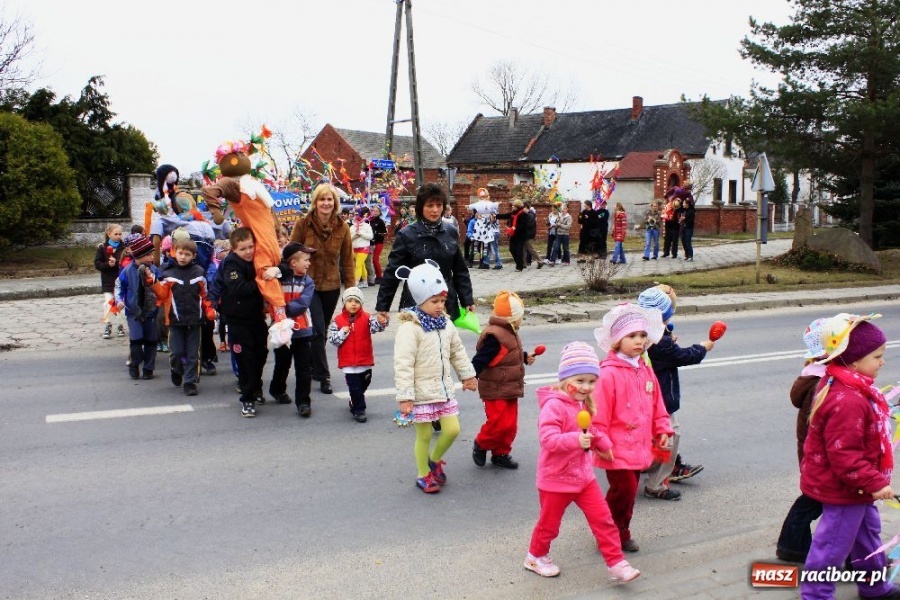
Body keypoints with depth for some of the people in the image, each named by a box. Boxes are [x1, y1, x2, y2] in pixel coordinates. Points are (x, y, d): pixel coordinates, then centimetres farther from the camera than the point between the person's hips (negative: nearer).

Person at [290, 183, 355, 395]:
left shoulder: (342, 227, -2)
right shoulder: (303, 224, -8)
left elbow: (347, 259, 4)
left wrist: (351, 287, 3)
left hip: (331, 286, 3)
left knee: (322, 330, 14)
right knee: (318, 330, -9)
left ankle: (313, 368, 32)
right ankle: (323, 375, 1)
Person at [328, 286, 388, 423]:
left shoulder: (366, 318, -5)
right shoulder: (338, 320, -5)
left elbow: (375, 326, -25)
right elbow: (332, 339, -4)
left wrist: (381, 322, -47)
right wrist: (343, 333, -20)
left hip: (365, 361, 2)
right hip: (348, 362, -2)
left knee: (364, 384, 19)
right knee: (355, 387, -1)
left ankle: (354, 403, 44)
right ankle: (359, 410, 12)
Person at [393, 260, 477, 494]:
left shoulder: (445, 323, 4)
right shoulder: (409, 327, -19)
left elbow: (457, 351, 18)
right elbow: (403, 364, -22)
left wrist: (467, 374, 22)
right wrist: (405, 396, -23)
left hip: (444, 388, 6)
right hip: (422, 393, -6)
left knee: (452, 429, 6)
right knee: (424, 435, 6)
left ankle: (435, 460, 32)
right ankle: (424, 475, 25)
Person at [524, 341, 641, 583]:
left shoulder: (583, 404, 5)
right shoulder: (554, 406, -23)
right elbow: (548, 438, -34)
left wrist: (602, 442, 13)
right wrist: (576, 439, -44)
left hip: (583, 476, 7)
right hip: (556, 479, -7)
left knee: (603, 519, 2)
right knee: (549, 523, 12)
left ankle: (617, 563, 10)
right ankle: (536, 557, 36)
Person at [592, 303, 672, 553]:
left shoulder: (646, 371, 8)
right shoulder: (609, 373, -19)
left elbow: (656, 404, 18)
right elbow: (599, 413, -18)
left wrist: (662, 430, 12)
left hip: (639, 447, 8)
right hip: (617, 448, -8)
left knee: (630, 490, 16)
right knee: (624, 490, -6)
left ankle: (621, 532, 32)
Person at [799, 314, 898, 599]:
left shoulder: (848, 385, 2)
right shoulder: (847, 402, -34)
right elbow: (845, 456, -32)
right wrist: (875, 483, -24)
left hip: (853, 485, 11)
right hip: (842, 489, -11)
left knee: (867, 529, 26)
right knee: (833, 543, 3)